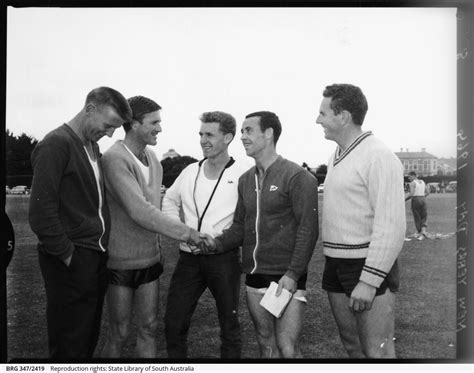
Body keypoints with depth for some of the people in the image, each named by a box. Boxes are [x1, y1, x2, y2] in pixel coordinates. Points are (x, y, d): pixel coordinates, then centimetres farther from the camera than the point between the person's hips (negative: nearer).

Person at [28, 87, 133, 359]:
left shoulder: (93, 147, 13)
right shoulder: (56, 144, -13)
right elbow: (41, 212, -17)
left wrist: (102, 249, 7)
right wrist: (68, 255, -14)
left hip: (97, 258, 8)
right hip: (71, 263, -8)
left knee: (89, 339, 17)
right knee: (70, 348, 3)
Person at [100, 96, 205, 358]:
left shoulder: (152, 157, 6)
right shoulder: (114, 158, -19)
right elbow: (139, 211, -26)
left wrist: (157, 248, 11)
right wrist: (186, 233, -22)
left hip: (150, 259, 7)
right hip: (122, 263, -6)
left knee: (149, 328, 12)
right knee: (119, 334, 7)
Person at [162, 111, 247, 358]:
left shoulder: (241, 176, -9)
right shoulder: (190, 171, 7)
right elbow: (170, 200, 21)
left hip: (223, 258, -4)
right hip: (189, 257, 5)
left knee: (229, 324, 11)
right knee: (174, 324, 10)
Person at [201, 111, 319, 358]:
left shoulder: (297, 177, -10)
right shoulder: (245, 180, 11)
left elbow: (308, 229, -13)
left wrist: (293, 274, -18)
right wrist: (218, 243, -4)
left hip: (286, 277, -6)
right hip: (254, 276, 6)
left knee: (287, 349, -5)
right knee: (266, 344, 14)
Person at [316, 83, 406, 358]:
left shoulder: (379, 156, -14)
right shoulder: (336, 157, 12)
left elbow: (392, 226, -20)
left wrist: (369, 281, -22)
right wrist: (333, 266, 12)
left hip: (369, 267, -8)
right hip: (336, 266, 8)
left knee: (376, 352, -1)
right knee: (352, 345, 16)